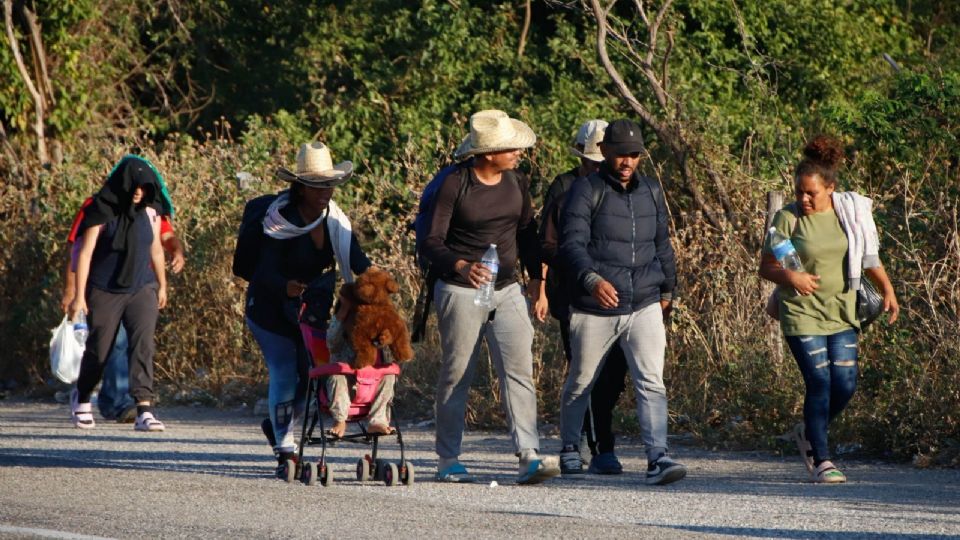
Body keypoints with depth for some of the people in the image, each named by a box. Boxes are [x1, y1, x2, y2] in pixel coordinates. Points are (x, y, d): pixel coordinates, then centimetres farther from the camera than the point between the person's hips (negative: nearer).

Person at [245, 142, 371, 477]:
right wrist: (286, 287, -44)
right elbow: (266, 272, -23)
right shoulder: (280, 220, -19)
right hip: (270, 308, -6)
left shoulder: (334, 219, -3)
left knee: (312, 372, 6)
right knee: (284, 372, -12)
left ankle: (278, 424, 33)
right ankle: (285, 450, -6)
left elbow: (356, 260, -10)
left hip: (312, 310, 6)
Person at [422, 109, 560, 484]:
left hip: (506, 290, 4)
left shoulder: (517, 183, 5)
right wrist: (462, 267, -30)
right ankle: (448, 460, 14)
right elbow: (432, 242, -12)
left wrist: (536, 280, 16)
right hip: (460, 291, -4)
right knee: (457, 375, 2)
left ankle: (529, 457, -18)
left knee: (519, 369, -10)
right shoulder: (454, 185, -11)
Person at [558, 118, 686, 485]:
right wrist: (592, 279, -34)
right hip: (595, 311, -3)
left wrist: (667, 289, 30)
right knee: (580, 383, 12)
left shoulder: (651, 192, 12)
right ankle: (569, 448, 33)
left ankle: (658, 459, -19)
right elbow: (572, 242, -17)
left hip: (644, 307, 3)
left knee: (651, 383, -12)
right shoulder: (586, 191, -5)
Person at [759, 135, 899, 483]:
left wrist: (887, 289, 6)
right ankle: (821, 461, -2)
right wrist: (790, 277, -22)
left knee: (845, 383, -1)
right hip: (801, 313, -4)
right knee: (819, 383, -10)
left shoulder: (849, 214, 6)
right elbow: (766, 268, -2)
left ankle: (809, 434, 27)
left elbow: (869, 258, 18)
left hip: (841, 312, 4)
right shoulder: (788, 218, -4)